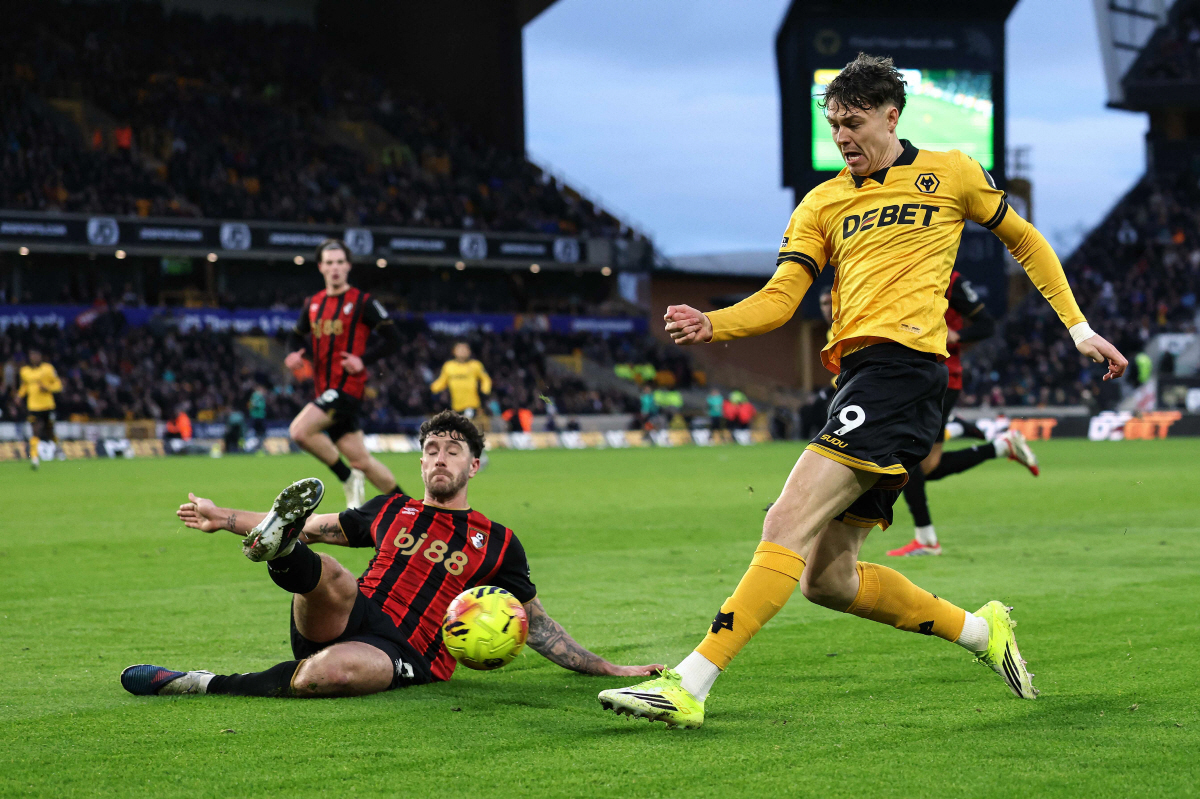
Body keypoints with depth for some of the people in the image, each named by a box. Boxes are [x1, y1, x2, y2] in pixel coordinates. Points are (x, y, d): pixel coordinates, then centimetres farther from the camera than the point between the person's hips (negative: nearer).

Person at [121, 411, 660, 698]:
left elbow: (538, 628, 20)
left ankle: (205, 685, -32)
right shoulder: (392, 511, 23)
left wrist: (606, 669, 12)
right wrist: (224, 518, 28)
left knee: (337, 670, -39)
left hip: (407, 653, -3)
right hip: (343, 621, 3)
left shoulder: (497, 542, 17)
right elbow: (314, 528, 31)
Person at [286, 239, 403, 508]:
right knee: (361, 460, 7)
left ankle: (348, 477, -4)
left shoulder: (363, 302, -4)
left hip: (348, 386, -6)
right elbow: (298, 335, 27)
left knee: (299, 431, -23)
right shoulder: (313, 304, 13)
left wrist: (363, 360, -17)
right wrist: (295, 354, 5)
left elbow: (392, 339, -5)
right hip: (325, 390, 6)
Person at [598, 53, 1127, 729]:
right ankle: (981, 630, 23)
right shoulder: (822, 203, 20)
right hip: (855, 375, 7)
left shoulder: (951, 174, 11)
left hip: (905, 364, -7)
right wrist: (713, 325, -10)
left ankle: (690, 685, -26)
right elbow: (781, 298, 10)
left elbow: (1026, 241, 24)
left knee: (788, 525, -20)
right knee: (827, 578, 6)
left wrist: (1079, 329, 20)